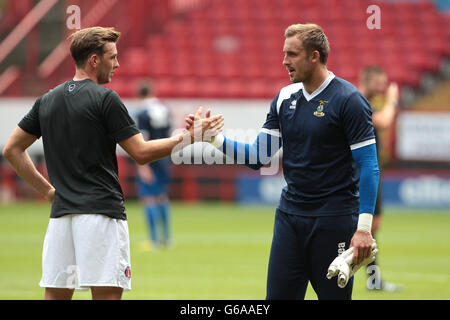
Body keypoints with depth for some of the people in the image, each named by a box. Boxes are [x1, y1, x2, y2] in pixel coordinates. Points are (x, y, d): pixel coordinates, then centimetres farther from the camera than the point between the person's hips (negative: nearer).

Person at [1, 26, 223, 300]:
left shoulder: (47, 101, 12)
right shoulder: (105, 99, -7)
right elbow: (141, 152, -7)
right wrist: (189, 136, 0)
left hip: (62, 213, 6)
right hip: (101, 211, -6)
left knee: (56, 294, 6)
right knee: (107, 293, -6)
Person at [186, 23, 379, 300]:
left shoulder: (348, 99, -10)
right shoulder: (285, 98, 9)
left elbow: (369, 166, -11)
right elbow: (259, 156, 11)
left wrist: (364, 228, -17)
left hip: (334, 219, -6)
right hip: (290, 213, 6)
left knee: (334, 294, -1)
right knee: (279, 295, 3)